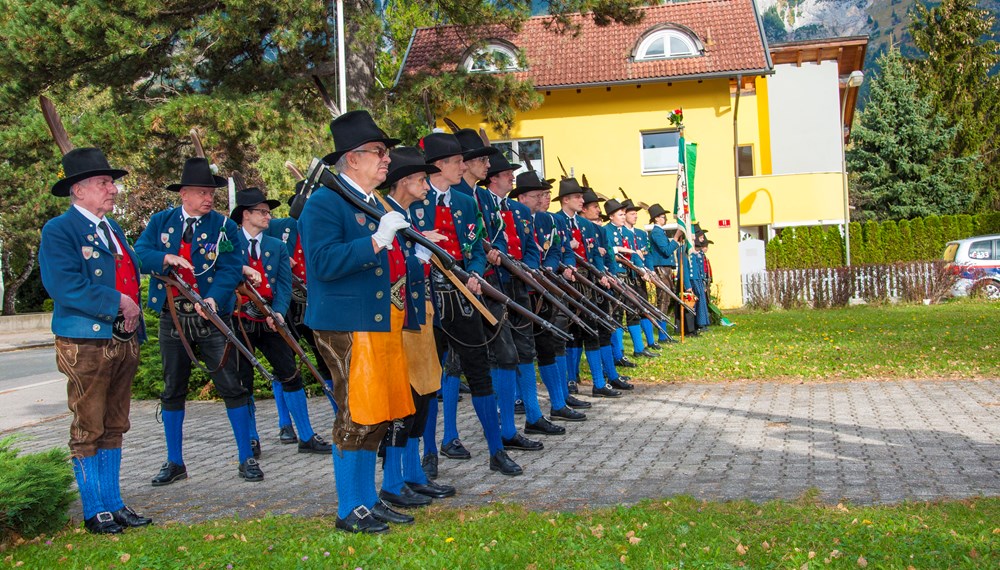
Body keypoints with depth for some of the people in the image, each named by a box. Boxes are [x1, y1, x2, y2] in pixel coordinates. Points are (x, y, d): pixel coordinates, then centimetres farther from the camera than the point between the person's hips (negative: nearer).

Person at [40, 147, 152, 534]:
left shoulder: (112, 228, 17)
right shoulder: (59, 231, -8)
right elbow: (66, 286, -20)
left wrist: (134, 319, 5)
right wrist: (117, 302, -15)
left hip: (124, 341, 8)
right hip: (86, 344, -8)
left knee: (114, 427, 14)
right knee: (88, 429, 1)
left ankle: (113, 503, 22)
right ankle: (94, 512, 10)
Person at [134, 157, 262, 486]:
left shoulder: (224, 226, -2)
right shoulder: (160, 222, 6)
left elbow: (231, 268, -12)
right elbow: (139, 254, -3)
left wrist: (214, 298, -28)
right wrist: (165, 258, -22)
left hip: (213, 319, -3)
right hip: (172, 319, 3)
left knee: (231, 386, -4)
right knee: (172, 392, 11)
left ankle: (246, 459, 6)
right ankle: (174, 462, 24)